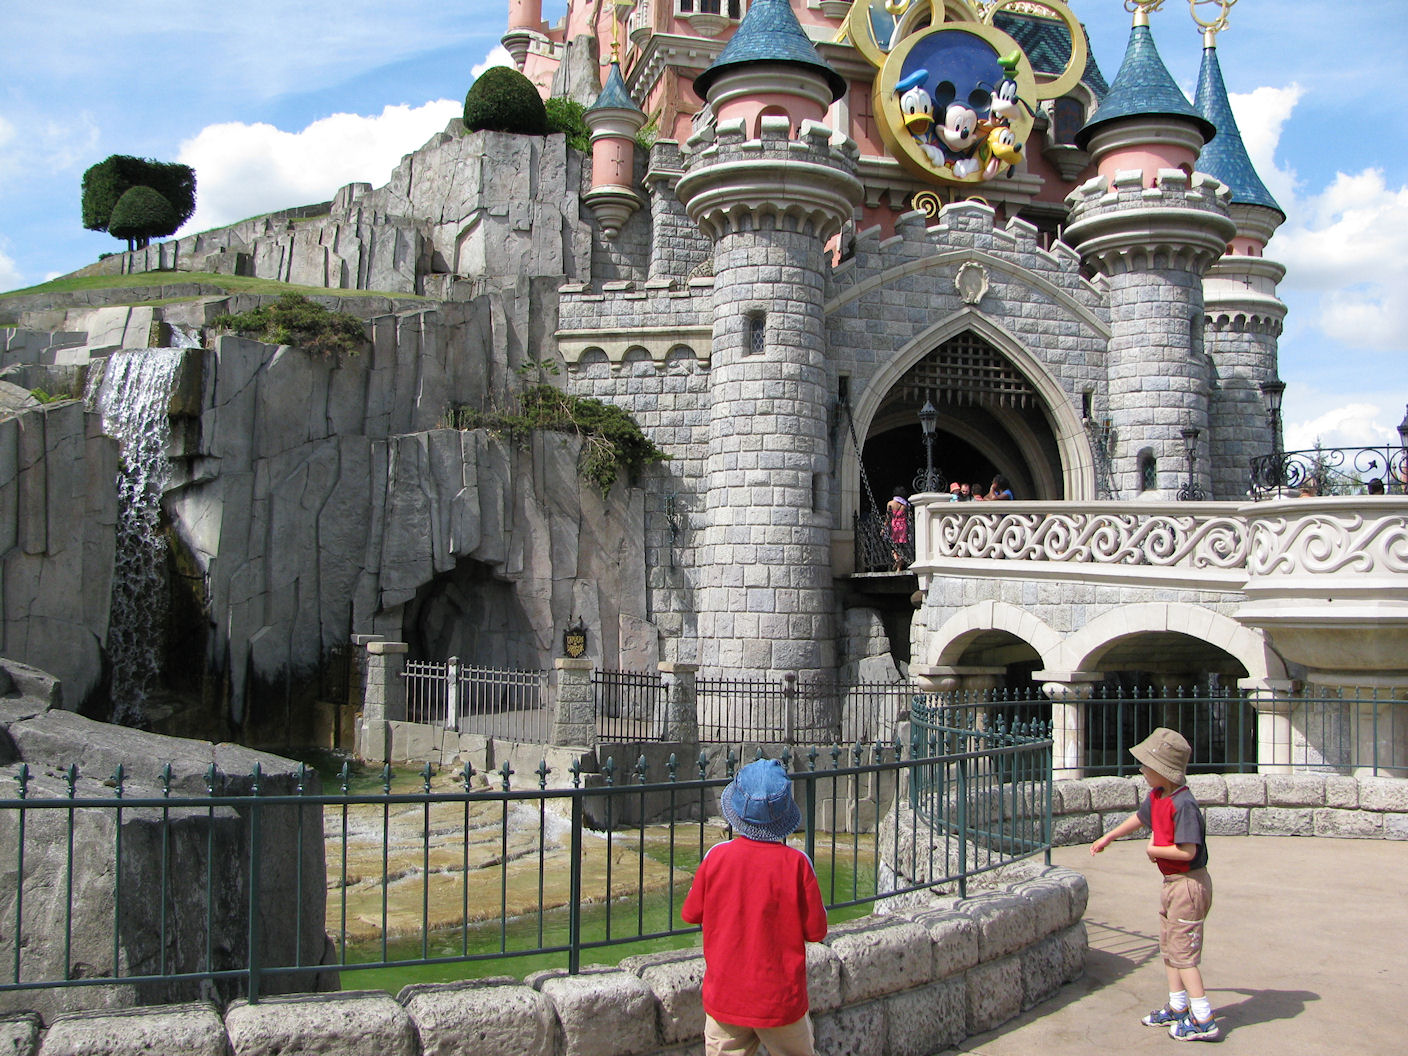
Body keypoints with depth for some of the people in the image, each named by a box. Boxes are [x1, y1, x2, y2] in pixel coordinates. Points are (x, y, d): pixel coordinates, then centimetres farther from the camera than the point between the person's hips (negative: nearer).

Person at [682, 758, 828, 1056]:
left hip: (724, 998, 1)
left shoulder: (717, 856, -11)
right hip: (781, 999, -1)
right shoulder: (796, 863, -15)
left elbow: (690, 914, 2)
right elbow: (816, 931, -7)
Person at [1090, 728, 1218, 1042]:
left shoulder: (1183, 804, -25)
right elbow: (1140, 817, 24)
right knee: (1169, 947, 18)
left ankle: (1204, 1020, 4)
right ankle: (1178, 1007, 31)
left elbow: (1187, 851, -30)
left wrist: (1154, 849, -14)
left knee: (1182, 952, -4)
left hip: (1189, 883, -10)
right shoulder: (1156, 796, 3)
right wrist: (1108, 838, 37)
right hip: (1173, 883, 10)